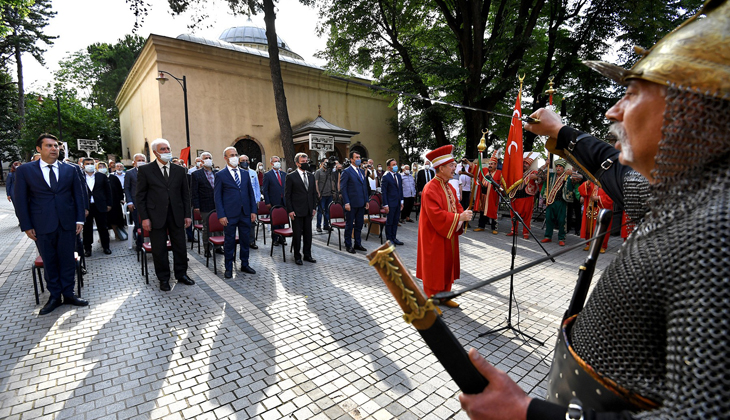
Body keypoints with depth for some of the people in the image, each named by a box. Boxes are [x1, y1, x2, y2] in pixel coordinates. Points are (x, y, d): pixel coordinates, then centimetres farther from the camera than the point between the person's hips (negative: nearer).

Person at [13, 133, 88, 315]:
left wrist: (80, 219, 1)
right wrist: (26, 226, -3)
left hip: (67, 223, 1)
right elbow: (20, 200, 2)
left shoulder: (71, 170, 6)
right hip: (42, 225, -1)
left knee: (67, 260, 8)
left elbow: (79, 195, 7)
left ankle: (68, 294, 19)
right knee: (49, 262, 9)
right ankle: (54, 296, 21)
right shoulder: (24, 170, 2)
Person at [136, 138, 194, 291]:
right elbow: (140, 196, 0)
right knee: (159, 249, 6)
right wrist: (144, 218, -7)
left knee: (180, 247, 9)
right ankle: (163, 279, 21)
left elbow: (185, 194, 9)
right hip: (156, 216, -2)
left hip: (176, 215, 2)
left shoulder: (180, 170, 7)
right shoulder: (145, 170, 0)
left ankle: (181, 274, 26)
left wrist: (187, 215, 4)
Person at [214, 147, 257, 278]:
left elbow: (251, 193, 12)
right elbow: (217, 197, -2)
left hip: (245, 213, 4)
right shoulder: (220, 175, -1)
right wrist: (221, 215, -10)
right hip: (230, 214, -4)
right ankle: (229, 268, 18)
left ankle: (245, 264, 26)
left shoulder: (245, 174, 11)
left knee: (245, 239, 12)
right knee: (229, 241, 5)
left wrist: (253, 211, 5)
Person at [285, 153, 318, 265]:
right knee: (297, 234, 4)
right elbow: (287, 195, -6)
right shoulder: (291, 177, -6)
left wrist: (314, 207, 7)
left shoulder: (311, 176, 9)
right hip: (297, 211, -5)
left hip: (308, 211, 5)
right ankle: (297, 257, 17)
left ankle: (307, 255, 24)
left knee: (308, 234, 11)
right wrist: (290, 210, -11)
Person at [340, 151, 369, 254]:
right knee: (349, 225, 4)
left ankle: (358, 244, 26)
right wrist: (346, 203, -16)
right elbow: (343, 188, -10)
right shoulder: (346, 171, -7)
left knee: (359, 225, 14)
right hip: (351, 204, -7)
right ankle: (348, 245, 16)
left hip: (361, 203, 7)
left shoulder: (362, 171, 15)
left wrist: (367, 201, 11)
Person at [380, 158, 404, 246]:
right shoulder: (385, 177, -11)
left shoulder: (399, 176, 10)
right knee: (389, 222, 4)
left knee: (396, 221, 13)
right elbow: (383, 192, -12)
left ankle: (394, 238, 24)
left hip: (398, 203, 7)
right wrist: (385, 205, -15)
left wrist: (401, 201, 12)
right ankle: (389, 239, 16)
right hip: (390, 203, -7)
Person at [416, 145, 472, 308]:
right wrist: (459, 217, -24)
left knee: (447, 267, 17)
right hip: (435, 238, -9)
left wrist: (463, 215, -7)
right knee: (434, 269, 3)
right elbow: (436, 215, -27)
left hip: (449, 236, 9)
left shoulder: (450, 187, 10)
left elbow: (457, 206, 14)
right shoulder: (430, 189, -20)